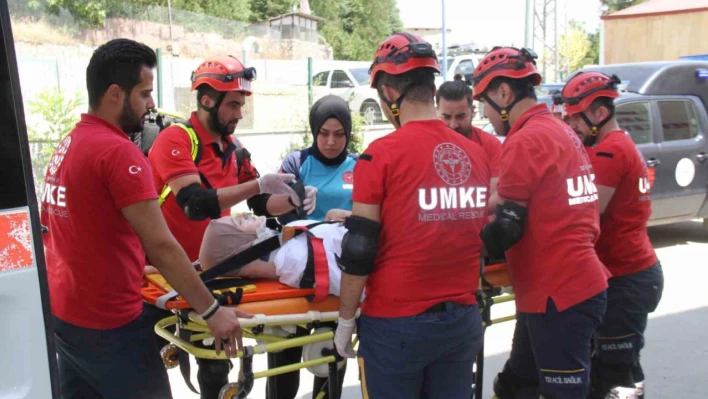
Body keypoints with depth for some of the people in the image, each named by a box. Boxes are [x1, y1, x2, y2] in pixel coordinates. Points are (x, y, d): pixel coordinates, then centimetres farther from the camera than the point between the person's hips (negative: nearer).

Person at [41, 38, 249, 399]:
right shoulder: (118, 151, -20)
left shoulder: (67, 145, 9)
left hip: (64, 314, 9)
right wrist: (211, 311, -17)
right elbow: (160, 246, -23)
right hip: (108, 323, -9)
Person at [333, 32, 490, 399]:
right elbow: (482, 239, 12)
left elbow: (359, 251, -11)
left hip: (397, 323, -5)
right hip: (463, 319, 5)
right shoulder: (476, 153, 3)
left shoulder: (382, 153, -12)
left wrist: (346, 319, 0)